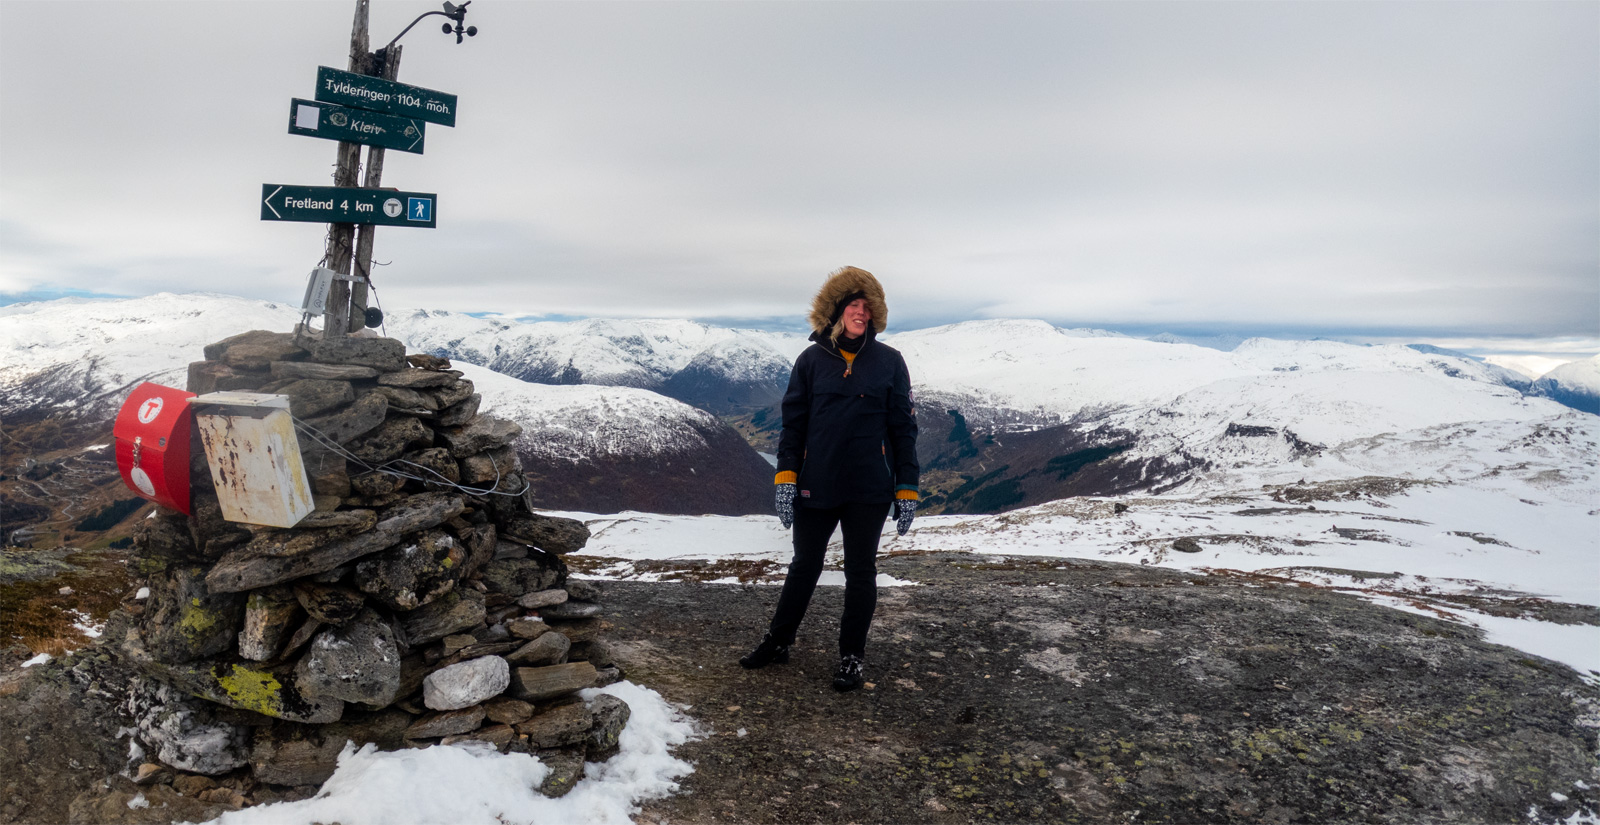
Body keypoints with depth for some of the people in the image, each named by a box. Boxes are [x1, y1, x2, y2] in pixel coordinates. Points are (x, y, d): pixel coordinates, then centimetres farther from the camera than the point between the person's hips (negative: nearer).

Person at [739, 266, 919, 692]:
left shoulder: (889, 361, -1)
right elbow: (793, 422, 4)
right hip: (817, 487, 1)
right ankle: (777, 642, 31)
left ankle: (851, 656, 23)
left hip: (869, 491, -1)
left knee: (860, 573, 9)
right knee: (804, 566, 14)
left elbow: (903, 428, 1)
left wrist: (907, 490, -2)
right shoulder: (811, 360, 1)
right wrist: (785, 477, -5)